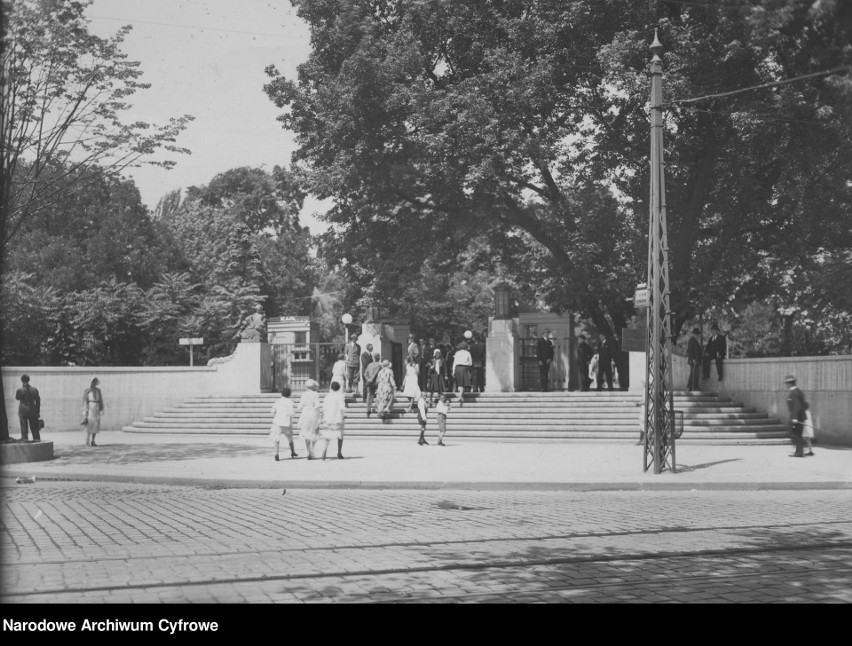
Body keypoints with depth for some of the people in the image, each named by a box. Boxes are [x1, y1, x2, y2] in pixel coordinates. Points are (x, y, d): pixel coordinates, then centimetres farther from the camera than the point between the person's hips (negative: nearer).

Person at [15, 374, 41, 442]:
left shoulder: (19, 390, -12)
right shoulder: (35, 390, -3)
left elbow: (17, 398, 8)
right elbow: (38, 401, 2)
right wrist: (38, 411, 10)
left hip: (23, 410, -3)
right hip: (32, 410, 3)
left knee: (24, 426, 4)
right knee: (34, 426, 10)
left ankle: (25, 438, 1)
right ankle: (37, 438, 10)